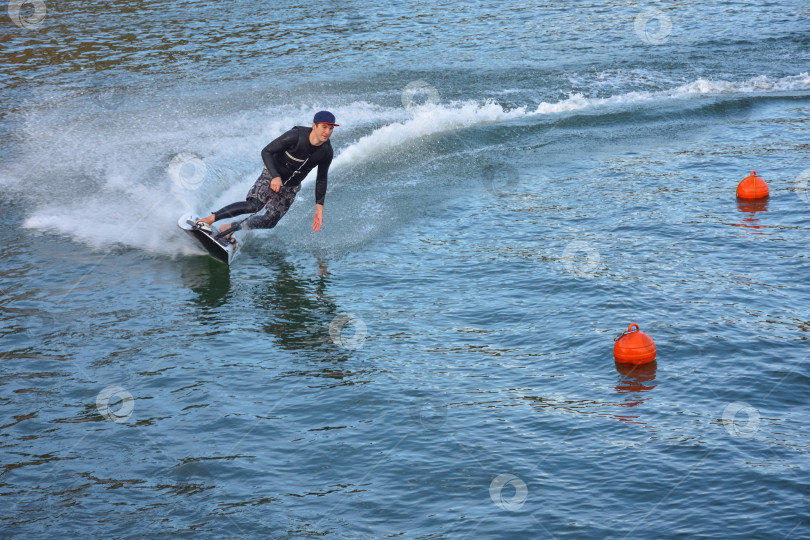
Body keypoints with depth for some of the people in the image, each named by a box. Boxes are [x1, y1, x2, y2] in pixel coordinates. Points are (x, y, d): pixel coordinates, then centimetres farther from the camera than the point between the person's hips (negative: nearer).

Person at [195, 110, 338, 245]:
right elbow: (266, 152, -19)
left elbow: (321, 180, 3)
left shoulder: (326, 152, -12)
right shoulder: (296, 136, -26)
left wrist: (319, 208, -1)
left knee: (270, 221, -3)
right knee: (253, 205, -26)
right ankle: (208, 220, -19)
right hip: (272, 176, -5)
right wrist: (275, 177, -31)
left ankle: (229, 228, 14)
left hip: (290, 188, 5)